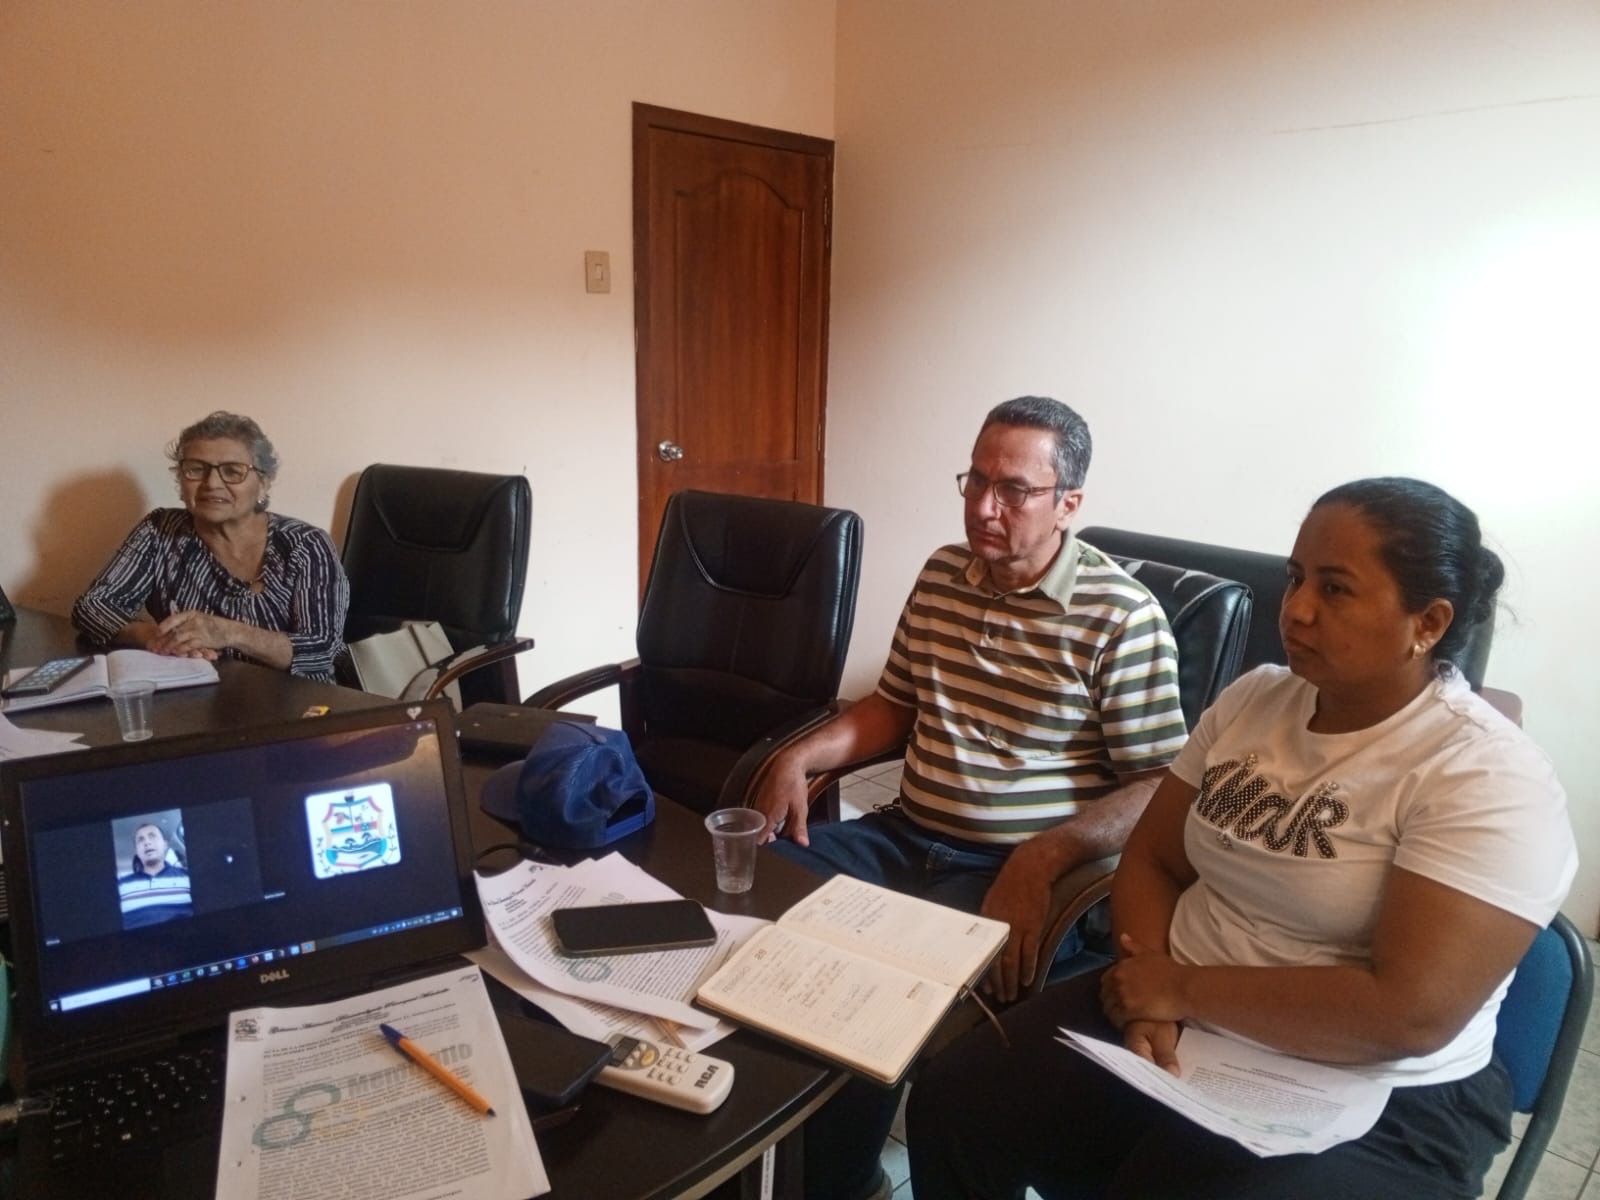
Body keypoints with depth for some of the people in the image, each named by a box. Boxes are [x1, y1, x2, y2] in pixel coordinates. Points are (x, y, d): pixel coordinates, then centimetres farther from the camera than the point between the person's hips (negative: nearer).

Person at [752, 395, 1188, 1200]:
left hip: (1013, 874, -6)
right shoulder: (941, 575, 9)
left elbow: (1159, 789, -13)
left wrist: (1040, 860, -27)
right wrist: (801, 756, 2)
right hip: (905, 838, 6)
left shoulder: (1123, 618, -11)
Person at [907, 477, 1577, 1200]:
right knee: (952, 1106, -6)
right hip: (1175, 1026, 5)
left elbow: (1409, 1014, -23)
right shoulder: (1252, 698, 3)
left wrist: (1183, 987, -16)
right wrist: (1150, 996, -12)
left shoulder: (1487, 779, -16)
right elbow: (1152, 861, 6)